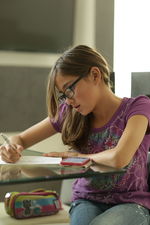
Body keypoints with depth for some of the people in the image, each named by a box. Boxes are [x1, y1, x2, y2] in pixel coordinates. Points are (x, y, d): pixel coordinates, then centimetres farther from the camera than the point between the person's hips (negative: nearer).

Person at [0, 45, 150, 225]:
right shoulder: (69, 114, 4)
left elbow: (119, 159, -27)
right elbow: (20, 139, 10)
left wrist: (79, 156, -10)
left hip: (130, 203, -2)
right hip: (87, 201, 2)